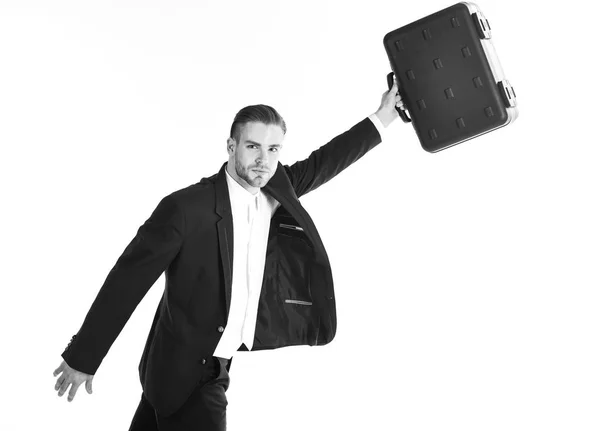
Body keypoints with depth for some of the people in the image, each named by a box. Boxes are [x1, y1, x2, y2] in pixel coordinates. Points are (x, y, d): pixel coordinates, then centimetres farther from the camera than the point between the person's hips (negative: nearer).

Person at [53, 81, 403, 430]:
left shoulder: (278, 191, -3)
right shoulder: (187, 206, -21)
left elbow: (322, 162, 12)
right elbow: (128, 280, -17)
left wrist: (382, 118, 10)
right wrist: (82, 358, -13)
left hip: (215, 365, 7)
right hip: (184, 369, -6)